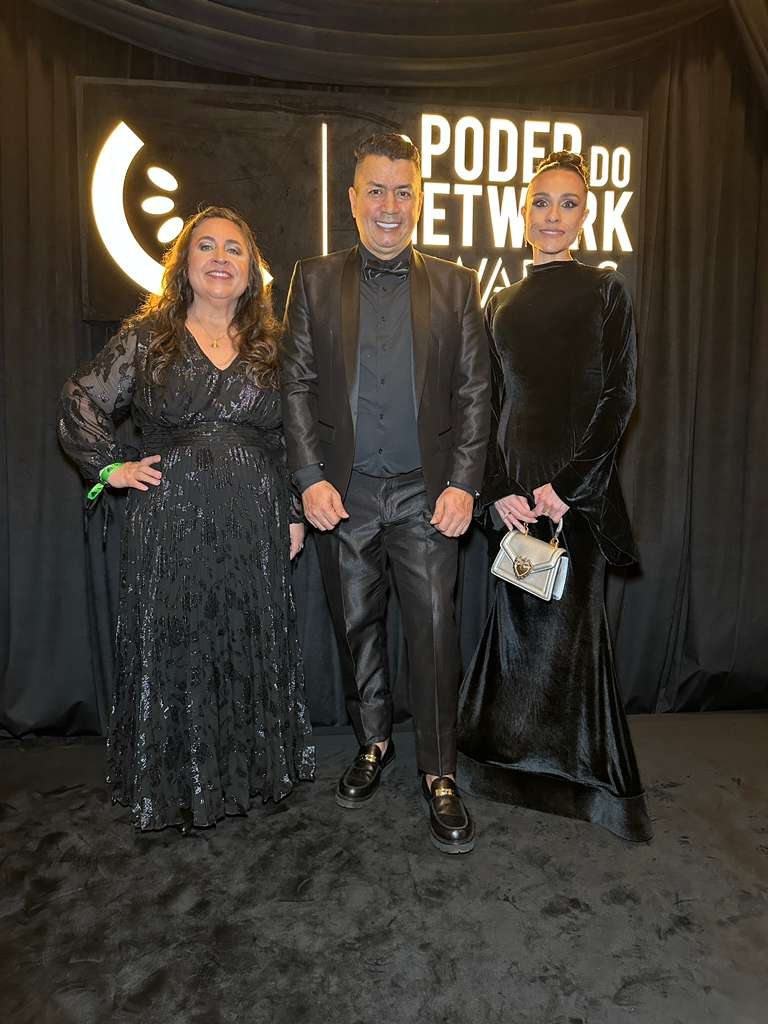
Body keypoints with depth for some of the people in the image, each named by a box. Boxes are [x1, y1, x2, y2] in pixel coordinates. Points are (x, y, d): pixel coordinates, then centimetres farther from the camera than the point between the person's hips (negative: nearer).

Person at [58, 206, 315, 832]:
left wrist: (293, 513, 7)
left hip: (255, 523, 2)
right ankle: (175, 788, 25)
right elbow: (79, 403, 10)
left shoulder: (269, 344, 9)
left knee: (252, 645, 10)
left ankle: (252, 771, 30)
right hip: (171, 523, -1)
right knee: (173, 648, 6)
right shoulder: (147, 337, 3)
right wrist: (111, 467, 0)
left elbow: (290, 437, 11)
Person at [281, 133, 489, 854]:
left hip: (426, 492, -1)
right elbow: (296, 384, 3)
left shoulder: (456, 286, 8)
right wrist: (310, 478, -7)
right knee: (356, 628, 12)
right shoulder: (315, 280, 8)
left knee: (434, 632, -1)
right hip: (343, 493, 1)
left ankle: (439, 775, 15)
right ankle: (372, 743, 33)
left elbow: (473, 392, 4)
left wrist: (462, 483, -7)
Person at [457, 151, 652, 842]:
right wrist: (498, 490, -5)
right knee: (518, 617, 7)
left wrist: (565, 486, -14)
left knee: (571, 622, 6)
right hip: (514, 486, 2)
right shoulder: (500, 305, 11)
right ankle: (518, 761, 24)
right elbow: (490, 404, 8)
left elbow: (619, 397, -5)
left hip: (578, 486, -2)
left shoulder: (605, 291, 3)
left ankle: (584, 774, 25)